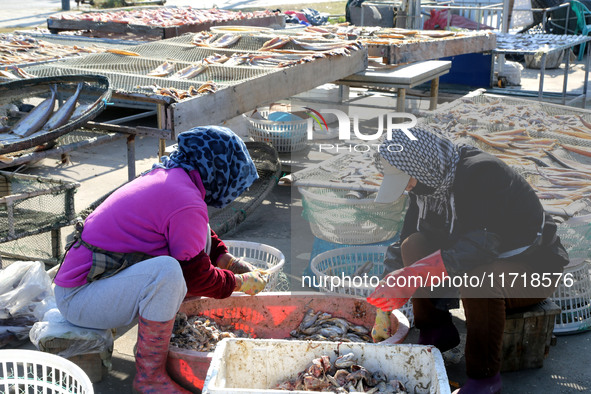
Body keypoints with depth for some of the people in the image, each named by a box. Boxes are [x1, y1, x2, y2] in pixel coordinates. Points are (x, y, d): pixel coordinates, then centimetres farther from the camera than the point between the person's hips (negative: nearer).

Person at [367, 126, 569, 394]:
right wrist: (384, 307, -5)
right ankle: (435, 332, 0)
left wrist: (414, 275, -42)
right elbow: (404, 243, 1)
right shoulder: (427, 183, -2)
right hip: (479, 259, 8)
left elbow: (480, 244, -37)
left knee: (478, 278, -38)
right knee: (414, 245, -12)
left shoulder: (482, 173, -27)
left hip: (534, 270, -7)